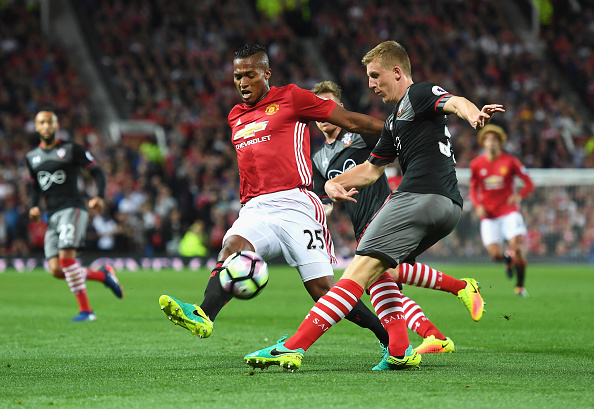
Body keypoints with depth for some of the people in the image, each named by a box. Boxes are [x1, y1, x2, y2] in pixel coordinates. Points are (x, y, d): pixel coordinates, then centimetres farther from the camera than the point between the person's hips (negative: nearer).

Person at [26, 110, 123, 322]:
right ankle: (104, 275, 15)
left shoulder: (71, 149, 1)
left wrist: (99, 196, -14)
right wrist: (34, 206, 10)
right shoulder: (32, 157, 17)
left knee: (66, 255, -24)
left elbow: (97, 171, 2)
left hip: (72, 209, -6)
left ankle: (85, 310, -17)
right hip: (52, 215, 6)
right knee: (56, 270, -7)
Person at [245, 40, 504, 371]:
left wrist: (474, 114, -43)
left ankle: (294, 347, -19)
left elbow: (455, 103, -20)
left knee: (361, 269, -14)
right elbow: (372, 169, 36)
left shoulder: (420, 94, 1)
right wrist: (334, 183, 19)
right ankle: (400, 351, 5)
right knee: (376, 269, 21)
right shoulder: (395, 121, 30)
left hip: (420, 195, -10)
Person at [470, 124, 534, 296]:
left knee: (516, 245, -18)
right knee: (495, 254, -10)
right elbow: (473, 188, 15)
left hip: (508, 211, -2)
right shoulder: (476, 164, 3)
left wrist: (519, 196, -17)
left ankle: (520, 285, -2)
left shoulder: (510, 161, -3)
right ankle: (508, 259, 28)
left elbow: (529, 183, 2)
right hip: (488, 215, 2)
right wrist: (478, 205, -3)